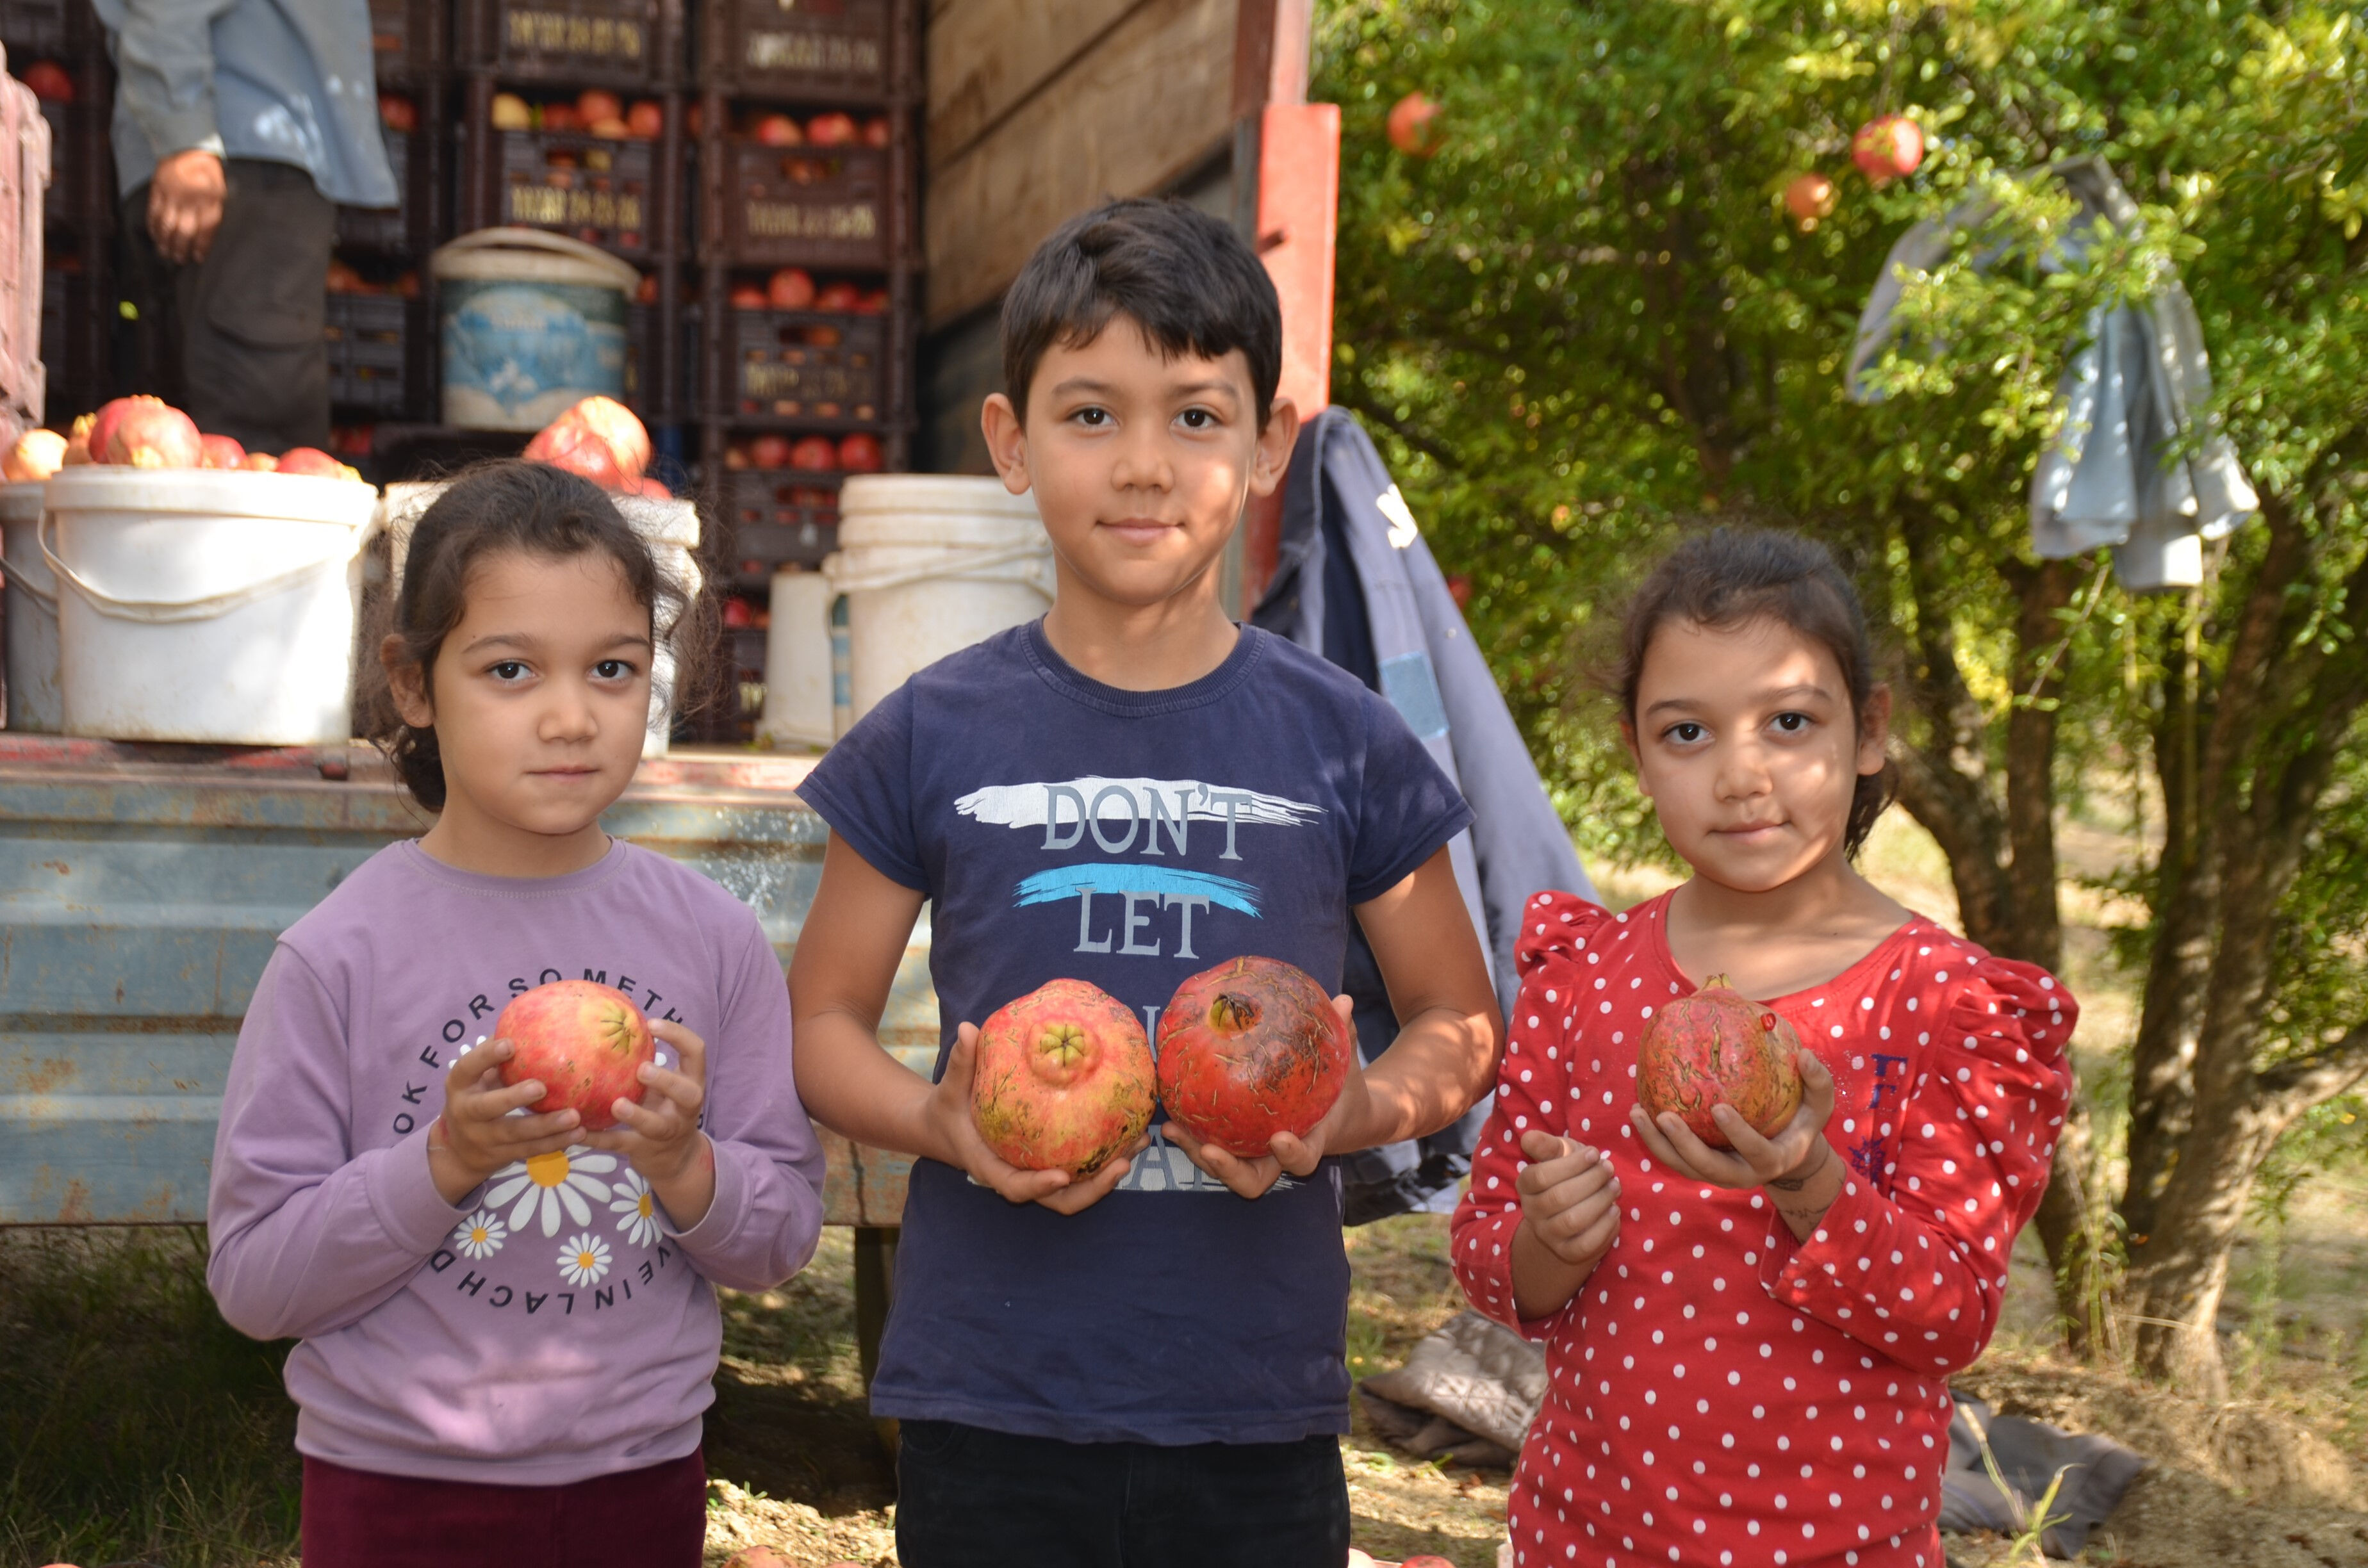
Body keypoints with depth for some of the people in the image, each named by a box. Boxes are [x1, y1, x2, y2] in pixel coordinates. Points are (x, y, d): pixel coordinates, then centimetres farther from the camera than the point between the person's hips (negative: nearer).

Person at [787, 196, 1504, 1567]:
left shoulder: (1344, 746, 0)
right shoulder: (934, 740, 0)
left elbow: (1461, 1026, 9)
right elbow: (823, 1022, 7)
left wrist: (1351, 1112, -12)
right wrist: (946, 1124, -13)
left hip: (1255, 1415, 0)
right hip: (989, 1408, 0)